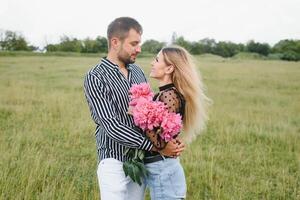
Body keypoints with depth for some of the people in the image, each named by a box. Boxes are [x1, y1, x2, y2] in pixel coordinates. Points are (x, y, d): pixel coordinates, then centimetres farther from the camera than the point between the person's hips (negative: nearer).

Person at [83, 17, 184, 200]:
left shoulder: (137, 72, 8)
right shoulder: (95, 78, -12)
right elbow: (111, 125, -19)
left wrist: (171, 141, -9)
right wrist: (155, 146, -22)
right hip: (115, 162, -5)